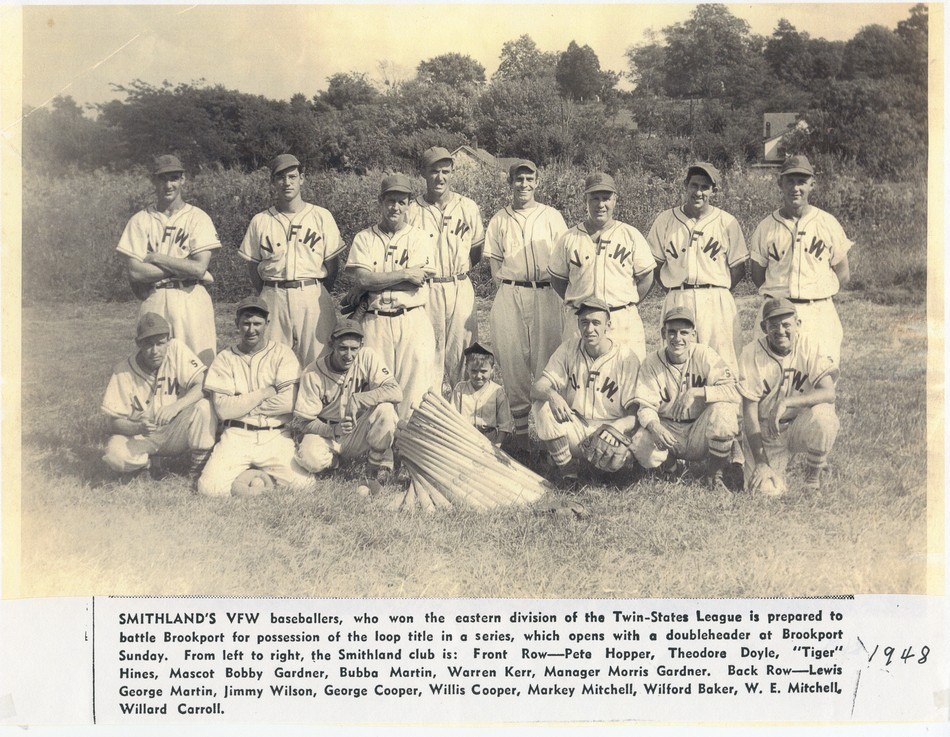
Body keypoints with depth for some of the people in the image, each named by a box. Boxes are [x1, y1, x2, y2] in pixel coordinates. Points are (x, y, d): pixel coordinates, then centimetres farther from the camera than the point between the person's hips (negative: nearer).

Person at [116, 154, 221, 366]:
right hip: (154, 303, 1)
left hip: (192, 302, -1)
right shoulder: (140, 220, 7)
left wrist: (156, 258, -6)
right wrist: (184, 268, -7)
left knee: (201, 367, -7)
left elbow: (199, 268, -9)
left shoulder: (198, 218, 3)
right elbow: (134, 272, -4)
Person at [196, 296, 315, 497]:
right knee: (210, 488, -21)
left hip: (276, 437, 0)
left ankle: (265, 474, 10)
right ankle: (246, 472, 12)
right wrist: (265, 393, -8)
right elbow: (223, 408, -7)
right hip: (237, 436, 0)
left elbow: (289, 402, -10)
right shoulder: (224, 359, 6)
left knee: (303, 484, -22)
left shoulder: (282, 353, 3)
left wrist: (242, 405, -6)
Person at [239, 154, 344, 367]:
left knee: (316, 362, -4)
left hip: (313, 297, -1)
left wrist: (319, 295, 2)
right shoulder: (260, 221, 9)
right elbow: (253, 266, 11)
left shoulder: (322, 217, 6)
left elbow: (332, 263, 6)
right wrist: (268, 297, 4)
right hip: (274, 298, 1)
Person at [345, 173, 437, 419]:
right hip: (375, 322, 1)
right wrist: (404, 274, -6)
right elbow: (361, 279, -5)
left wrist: (376, 281, -6)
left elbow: (415, 283, -5)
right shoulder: (364, 238, 12)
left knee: (415, 382, -7)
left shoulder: (419, 238, 9)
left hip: (413, 322, 0)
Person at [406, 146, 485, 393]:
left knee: (460, 349, 4)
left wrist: (458, 272, 6)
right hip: (425, 290, -1)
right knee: (429, 351, 1)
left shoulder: (468, 208, 5)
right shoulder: (412, 211, -1)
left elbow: (477, 250, 14)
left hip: (461, 289, 2)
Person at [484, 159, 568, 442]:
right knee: (512, 357, 1)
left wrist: (556, 292, -2)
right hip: (509, 296, 1)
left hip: (546, 294, -1)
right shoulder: (499, 219, 10)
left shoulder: (551, 217, 7)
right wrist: (506, 289, 0)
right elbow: (494, 260, 11)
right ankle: (520, 425, 8)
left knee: (545, 357, -2)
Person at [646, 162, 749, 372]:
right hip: (677, 302, 1)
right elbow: (655, 265, 11)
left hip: (717, 302, -1)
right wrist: (680, 292, 3)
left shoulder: (727, 222, 8)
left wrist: (716, 292, 0)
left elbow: (738, 268, 10)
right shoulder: (665, 220, 9)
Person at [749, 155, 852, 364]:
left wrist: (817, 293, 4)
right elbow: (757, 274, 12)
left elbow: (844, 275, 10)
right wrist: (780, 295, 4)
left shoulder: (828, 223, 6)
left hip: (820, 314, 0)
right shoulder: (766, 227, 6)